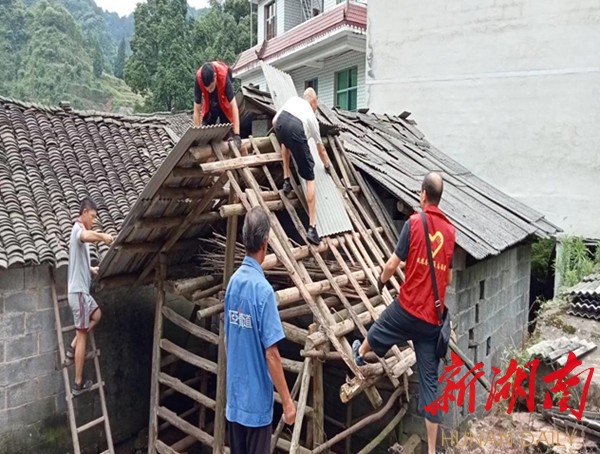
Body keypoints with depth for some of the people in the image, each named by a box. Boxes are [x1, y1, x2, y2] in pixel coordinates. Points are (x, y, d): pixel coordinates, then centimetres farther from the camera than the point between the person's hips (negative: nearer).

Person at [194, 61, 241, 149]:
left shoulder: (224, 76, -42)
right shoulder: (198, 78, -37)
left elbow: (233, 106, -41)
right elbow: (197, 110, -31)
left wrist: (236, 134, -46)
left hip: (223, 100, -2)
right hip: (209, 102, 2)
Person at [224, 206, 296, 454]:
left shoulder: (233, 281, -1)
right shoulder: (263, 289, -22)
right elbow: (271, 353, -21)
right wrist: (287, 401, -12)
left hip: (234, 397, 7)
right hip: (256, 400, -7)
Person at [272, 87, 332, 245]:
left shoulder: (293, 100, 39)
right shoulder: (312, 118, 34)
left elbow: (275, 122, 31)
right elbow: (321, 149, 42)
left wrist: (282, 139, 52)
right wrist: (328, 165, 61)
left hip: (282, 122, 2)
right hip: (296, 129, -2)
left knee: (285, 144, 42)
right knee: (310, 178, 5)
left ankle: (286, 180, 31)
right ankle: (312, 227, 3)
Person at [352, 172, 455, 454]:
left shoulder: (413, 223, -13)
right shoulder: (451, 231, 1)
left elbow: (392, 265, -10)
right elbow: (449, 279, 9)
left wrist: (381, 281, 11)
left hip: (407, 308, -4)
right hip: (434, 318, 4)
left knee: (379, 330, 29)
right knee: (430, 381, 10)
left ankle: (360, 353, 61)